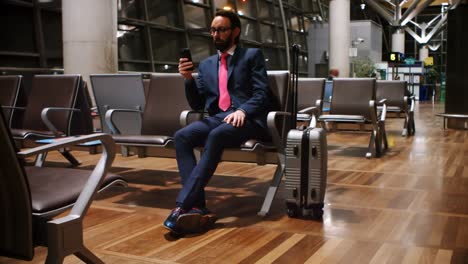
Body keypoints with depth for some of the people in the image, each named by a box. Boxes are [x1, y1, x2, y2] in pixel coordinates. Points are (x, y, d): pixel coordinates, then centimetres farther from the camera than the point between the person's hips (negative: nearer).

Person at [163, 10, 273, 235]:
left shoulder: (252, 56, 11)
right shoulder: (206, 64, 24)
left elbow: (262, 94, -2)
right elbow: (197, 104, 19)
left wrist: (242, 111, -21)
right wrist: (188, 79, 2)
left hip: (247, 120, -4)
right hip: (215, 119, 5)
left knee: (217, 135, -37)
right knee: (182, 136, -26)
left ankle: (182, 205, -39)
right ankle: (197, 208, -33)